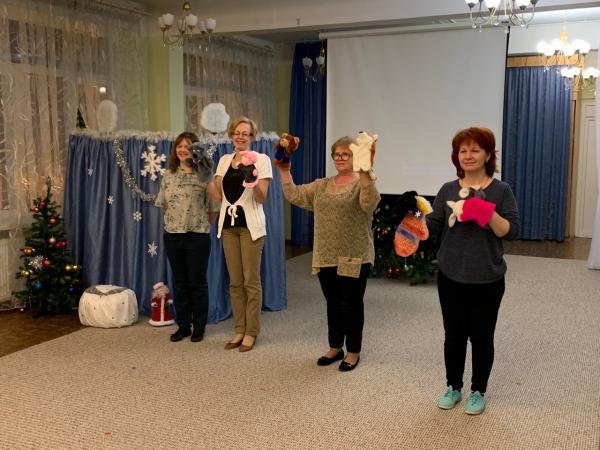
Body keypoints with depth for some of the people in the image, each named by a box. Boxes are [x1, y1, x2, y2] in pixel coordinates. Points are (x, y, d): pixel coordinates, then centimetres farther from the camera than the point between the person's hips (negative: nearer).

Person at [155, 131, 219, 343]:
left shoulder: (204, 175, -7)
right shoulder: (169, 175, 6)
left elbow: (213, 207, -6)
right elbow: (163, 204, 14)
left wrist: (202, 225, 0)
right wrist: (174, 221, 10)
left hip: (197, 236, -4)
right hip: (172, 235, 4)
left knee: (197, 282, 5)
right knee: (179, 282, 12)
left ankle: (199, 326, 18)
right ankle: (183, 325, 23)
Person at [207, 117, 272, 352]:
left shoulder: (261, 159, -4)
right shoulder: (224, 160, 11)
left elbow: (262, 198, -9)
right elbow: (217, 196, 7)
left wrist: (253, 181, -27)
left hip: (250, 225, -5)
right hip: (228, 224, 5)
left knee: (251, 281, 1)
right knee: (235, 281, 10)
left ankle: (251, 332, 12)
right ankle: (239, 330, 21)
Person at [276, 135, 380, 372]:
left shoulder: (362, 182, -7)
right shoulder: (321, 185, 12)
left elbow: (370, 203, -27)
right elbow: (295, 195, 9)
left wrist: (365, 174, -41)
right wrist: (284, 171, 0)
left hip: (353, 257, -5)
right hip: (326, 256, 6)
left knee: (351, 303, 4)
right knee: (333, 303, 15)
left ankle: (353, 352, 18)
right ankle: (335, 347, 30)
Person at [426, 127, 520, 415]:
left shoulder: (501, 190, -4)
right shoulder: (448, 190, 4)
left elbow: (511, 231, -11)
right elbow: (433, 229, 2)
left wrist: (488, 213, -25)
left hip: (487, 280, -2)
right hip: (451, 277, 2)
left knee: (481, 337, 9)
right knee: (453, 335, 12)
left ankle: (478, 392, 27)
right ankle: (453, 387, 30)